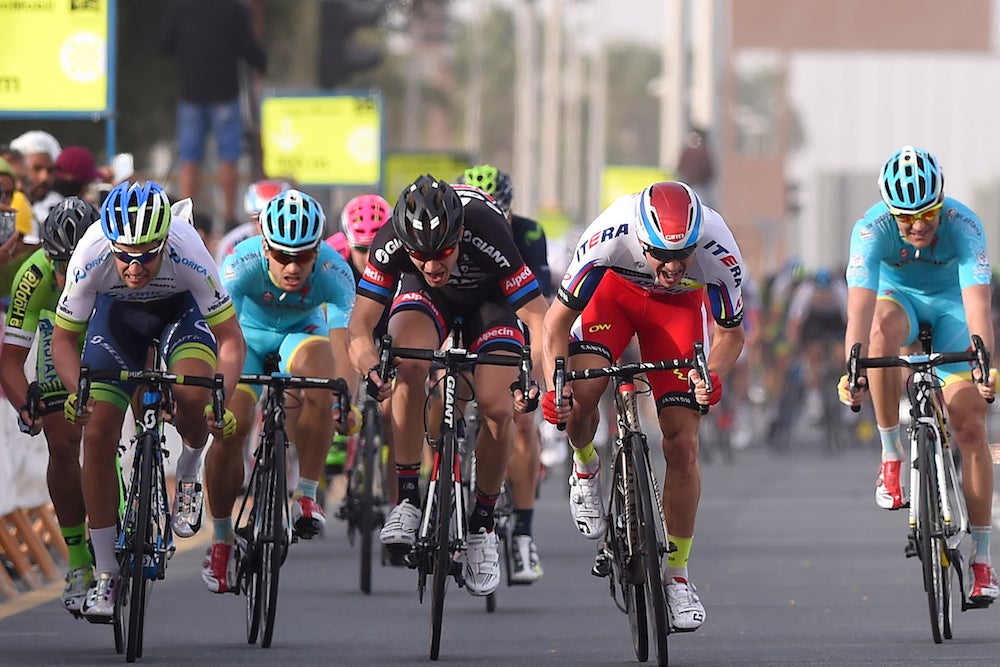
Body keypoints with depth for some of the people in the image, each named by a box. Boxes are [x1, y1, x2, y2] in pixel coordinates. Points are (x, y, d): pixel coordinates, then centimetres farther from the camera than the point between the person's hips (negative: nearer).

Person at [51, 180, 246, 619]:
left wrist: (221, 401, -41)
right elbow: (63, 338, -20)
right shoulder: (91, 257, -35)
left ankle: (188, 474, 3)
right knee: (97, 434, -10)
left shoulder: (188, 254, -38)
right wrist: (75, 392, -38)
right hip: (117, 312, 1)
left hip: (180, 308, -1)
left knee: (191, 395, -31)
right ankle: (105, 575, 1)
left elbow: (231, 339, -27)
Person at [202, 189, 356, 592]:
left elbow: (342, 344, -40)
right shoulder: (242, 265, -35)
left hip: (300, 332, 0)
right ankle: (221, 540, 1)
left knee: (320, 387, -33)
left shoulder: (334, 273, -33)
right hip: (247, 333, 0)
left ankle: (306, 497, -16)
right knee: (231, 425, -19)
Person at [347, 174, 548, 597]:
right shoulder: (391, 241, -34)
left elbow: (539, 319, -37)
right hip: (424, 296, 1)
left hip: (489, 299, -1)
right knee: (409, 371, -30)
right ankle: (406, 501, -18)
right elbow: (359, 326, -31)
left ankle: (482, 526, 2)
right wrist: (370, 366, -52)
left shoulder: (487, 234, -40)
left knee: (498, 410, -19)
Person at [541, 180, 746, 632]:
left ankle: (677, 573, 7)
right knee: (581, 394, -27)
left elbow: (731, 334, -16)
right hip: (616, 285, 0)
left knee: (682, 444, -8)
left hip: (677, 306, 0)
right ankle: (585, 468, 8)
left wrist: (713, 376, -37)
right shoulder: (610, 236, -39)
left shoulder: (719, 252, -35)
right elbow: (557, 319, -25)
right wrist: (556, 385, -41)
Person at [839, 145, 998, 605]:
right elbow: (860, 305, -40)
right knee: (883, 330, -38)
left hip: (950, 303, 0)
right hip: (897, 296, 0)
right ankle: (891, 455, -24)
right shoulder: (872, 228, -31)